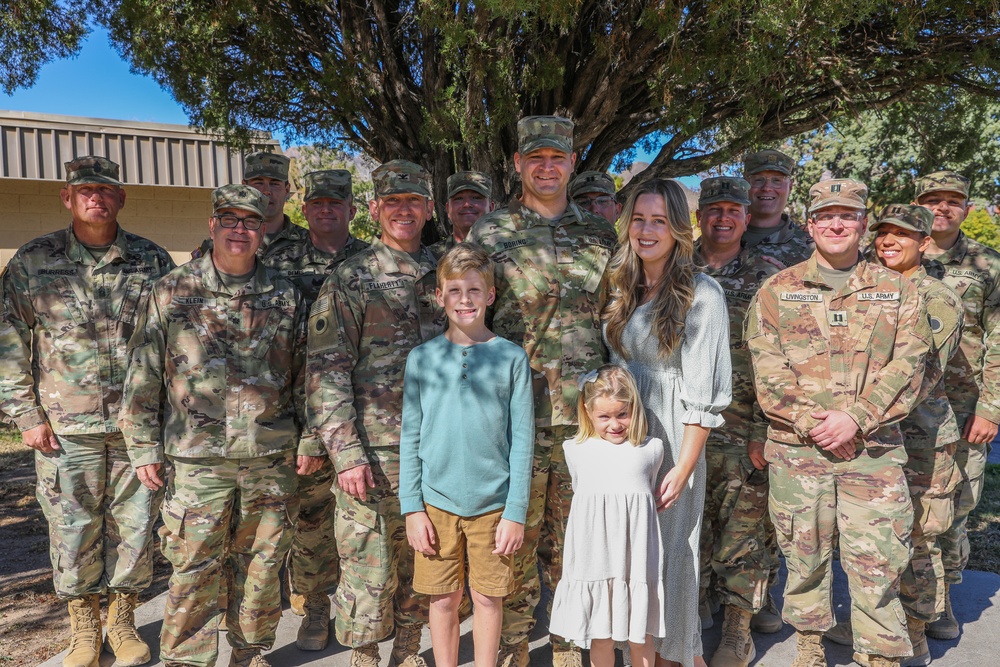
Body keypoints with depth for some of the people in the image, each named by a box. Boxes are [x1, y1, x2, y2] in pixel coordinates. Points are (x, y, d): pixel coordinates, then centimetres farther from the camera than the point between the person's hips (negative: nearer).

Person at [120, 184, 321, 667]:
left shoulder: (285, 297, 6)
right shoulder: (171, 292, 2)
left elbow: (306, 374, 10)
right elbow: (143, 376, 3)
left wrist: (310, 440, 6)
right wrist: (143, 448, 0)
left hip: (273, 459, 2)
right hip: (196, 459, -2)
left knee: (261, 567, 13)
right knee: (193, 572, 4)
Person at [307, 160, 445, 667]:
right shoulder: (350, 279, -4)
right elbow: (326, 372, -9)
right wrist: (346, 453, -15)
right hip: (375, 452, -4)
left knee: (421, 565, 15)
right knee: (368, 568, 5)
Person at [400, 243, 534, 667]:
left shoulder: (512, 358, -2)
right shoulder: (421, 358, 1)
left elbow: (522, 438, -1)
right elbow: (410, 437, 3)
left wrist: (516, 512, -4)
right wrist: (412, 508, -1)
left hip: (492, 503, -1)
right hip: (436, 502, 1)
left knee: (488, 597, 10)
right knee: (443, 600, 11)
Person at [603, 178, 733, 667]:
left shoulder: (702, 295, -9)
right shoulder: (623, 292, 9)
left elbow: (703, 393, -12)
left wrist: (683, 467, -15)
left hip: (673, 442, -5)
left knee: (671, 551, 4)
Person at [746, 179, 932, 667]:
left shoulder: (897, 290, 9)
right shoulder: (777, 290, 7)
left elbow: (907, 366, -1)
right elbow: (767, 370, -1)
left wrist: (855, 418, -14)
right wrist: (811, 423, -12)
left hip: (874, 448, 0)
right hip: (795, 448, 1)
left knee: (877, 561, 0)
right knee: (804, 555, 11)